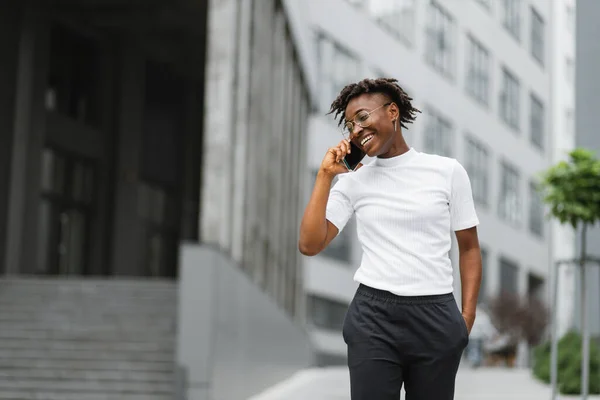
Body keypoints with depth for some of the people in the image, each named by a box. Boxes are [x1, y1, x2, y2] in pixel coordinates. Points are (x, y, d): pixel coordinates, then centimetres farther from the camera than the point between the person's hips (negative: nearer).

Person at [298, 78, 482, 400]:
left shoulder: (447, 171, 3)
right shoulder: (353, 180, 6)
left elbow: (469, 248, 7)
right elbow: (309, 245, -3)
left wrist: (467, 314, -4)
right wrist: (325, 175, -4)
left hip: (435, 316, 0)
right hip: (373, 316, 1)